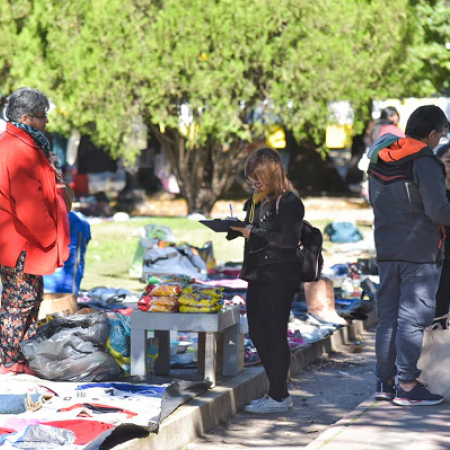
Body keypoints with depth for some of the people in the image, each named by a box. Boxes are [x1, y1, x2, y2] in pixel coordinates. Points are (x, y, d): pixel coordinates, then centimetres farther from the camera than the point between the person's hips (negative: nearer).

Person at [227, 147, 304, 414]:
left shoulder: (288, 201, -11)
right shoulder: (257, 201, 15)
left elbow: (290, 239, -20)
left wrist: (254, 234, -21)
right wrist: (236, 230, 0)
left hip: (279, 278, -9)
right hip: (257, 276, 9)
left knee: (275, 334, -5)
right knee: (258, 333, 10)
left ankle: (278, 397, 1)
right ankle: (279, 392, 19)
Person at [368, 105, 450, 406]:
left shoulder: (379, 161, 9)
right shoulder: (425, 163, -15)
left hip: (387, 250, 7)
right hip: (420, 251, -7)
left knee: (388, 316, 13)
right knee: (413, 317, -4)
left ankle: (384, 382, 16)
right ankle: (407, 385, -4)